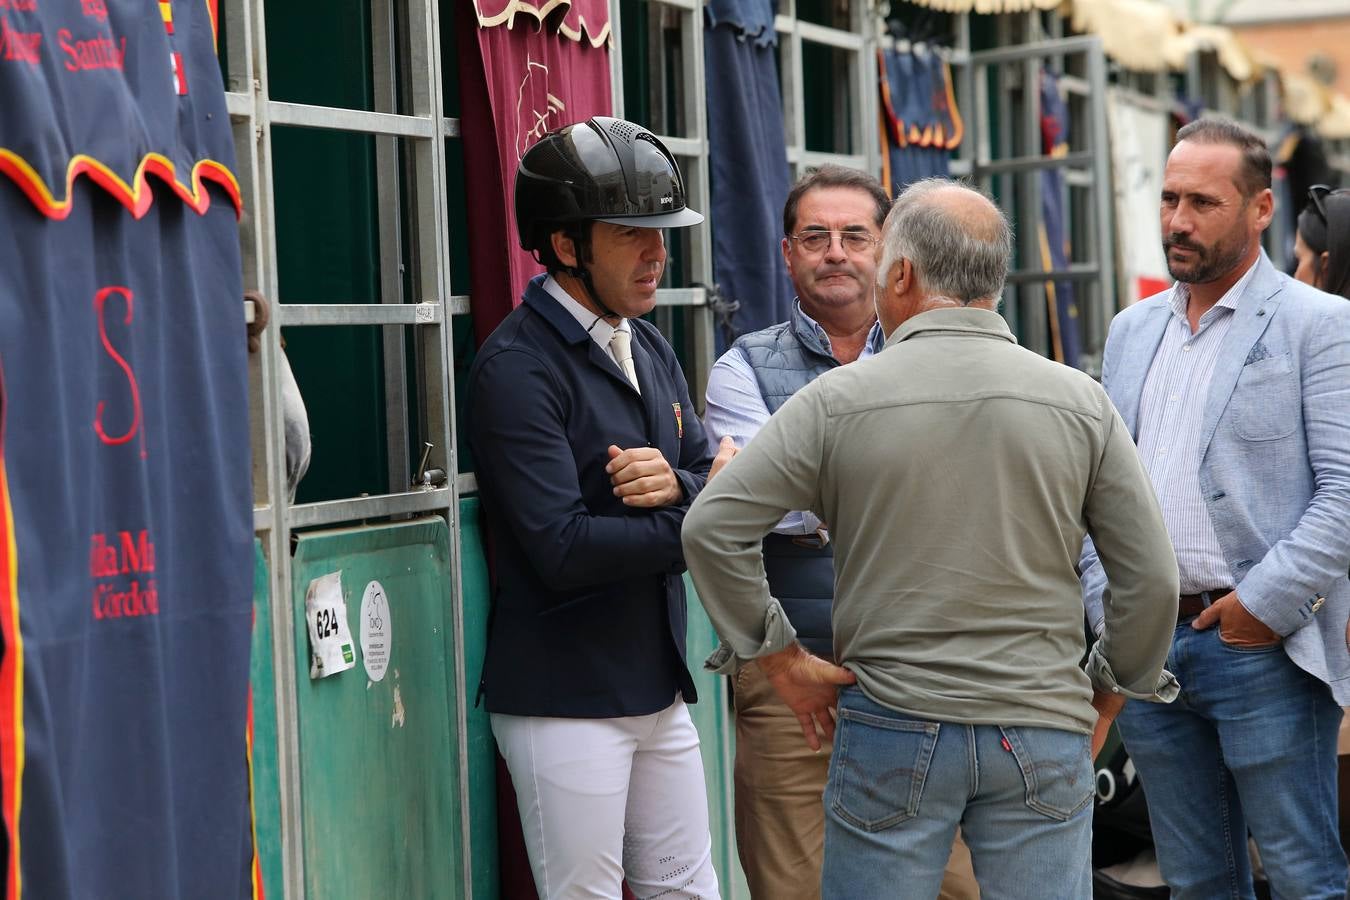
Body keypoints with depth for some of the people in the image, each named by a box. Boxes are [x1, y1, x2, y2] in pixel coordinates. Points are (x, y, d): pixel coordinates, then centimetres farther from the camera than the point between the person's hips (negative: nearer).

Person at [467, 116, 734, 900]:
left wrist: (679, 484, -15)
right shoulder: (517, 367, -15)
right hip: (566, 699, -8)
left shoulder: (649, 349, 12)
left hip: (658, 687, 8)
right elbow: (563, 549, -23)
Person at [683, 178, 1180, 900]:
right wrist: (1106, 689, 15)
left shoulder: (837, 400, -5)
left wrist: (779, 657, 2)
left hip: (892, 727, -1)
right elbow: (1151, 578, 1)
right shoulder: (1080, 402, 0)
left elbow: (711, 527, -7)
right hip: (1042, 732, 1)